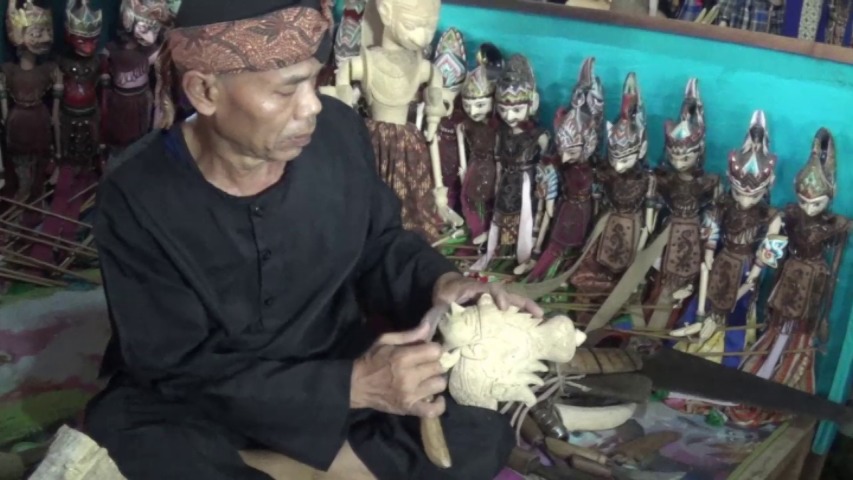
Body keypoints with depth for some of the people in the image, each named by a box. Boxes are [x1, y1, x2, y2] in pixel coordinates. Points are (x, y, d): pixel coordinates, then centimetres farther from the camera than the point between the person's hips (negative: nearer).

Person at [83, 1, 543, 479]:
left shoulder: (338, 132, -14)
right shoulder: (139, 195, -22)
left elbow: (378, 246, 5)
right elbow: (179, 368, -22)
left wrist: (439, 282, -19)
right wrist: (351, 386, -31)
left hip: (333, 366, 4)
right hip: (198, 403, -3)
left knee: (480, 429, -18)